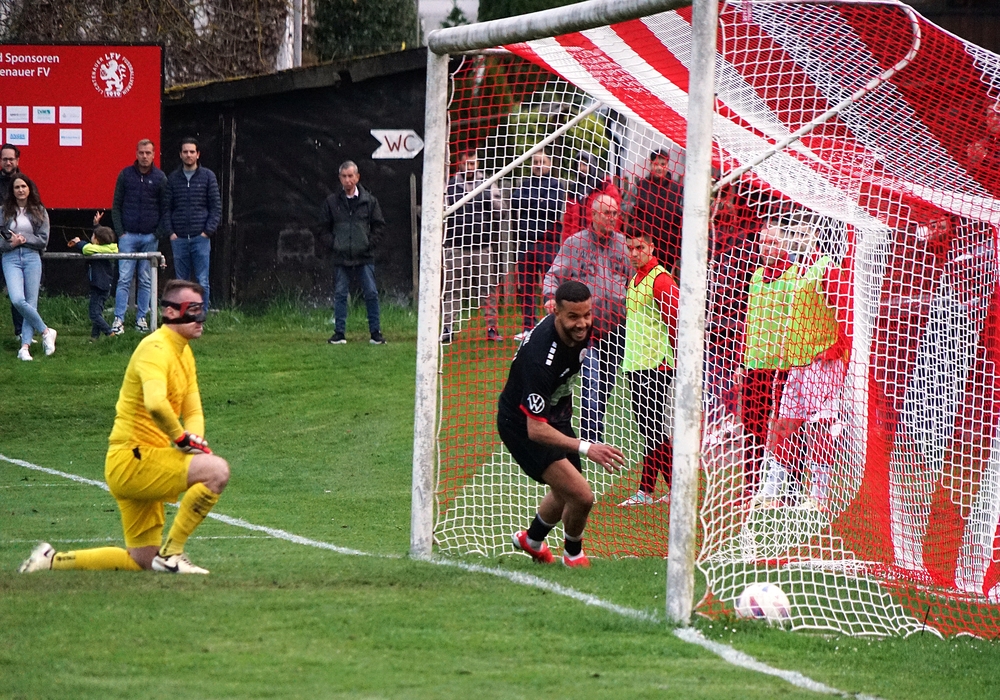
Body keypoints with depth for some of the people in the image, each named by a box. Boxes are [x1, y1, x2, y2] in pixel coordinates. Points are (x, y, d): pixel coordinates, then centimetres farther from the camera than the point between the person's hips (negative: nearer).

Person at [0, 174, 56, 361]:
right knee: (18, 300, -19)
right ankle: (46, 331, -3)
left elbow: (43, 240, 3)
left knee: (31, 302, -5)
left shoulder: (39, 212, 7)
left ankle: (25, 347, -5)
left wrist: (24, 239, -8)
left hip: (32, 258, 1)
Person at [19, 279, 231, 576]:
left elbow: (193, 412, 15)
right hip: (132, 459, -10)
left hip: (139, 463, 10)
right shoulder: (156, 349, -17)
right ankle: (171, 554, -15)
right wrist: (182, 438, -22)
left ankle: (53, 560, 19)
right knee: (217, 470, -25)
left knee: (142, 561, 11)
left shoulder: (184, 353, 15)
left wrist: (195, 439, -7)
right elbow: (155, 403, -35)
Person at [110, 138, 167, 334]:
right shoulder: (125, 175, 4)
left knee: (146, 280, 5)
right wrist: (119, 231, -2)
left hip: (150, 237, 1)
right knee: (124, 279, -6)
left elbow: (165, 208, 7)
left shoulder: (160, 178, 4)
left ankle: (142, 318, 11)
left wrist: (159, 232, -3)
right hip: (128, 235, -1)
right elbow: (116, 205, 7)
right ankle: (118, 319, -5)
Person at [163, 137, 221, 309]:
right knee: (181, 282, 4)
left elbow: (216, 207, 3)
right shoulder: (172, 179, 10)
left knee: (202, 282, -4)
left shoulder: (208, 176, 5)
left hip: (201, 237, -2)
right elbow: (166, 208, 10)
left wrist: (208, 231, -6)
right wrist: (170, 231, -2)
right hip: (179, 238, 2)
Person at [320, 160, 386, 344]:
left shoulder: (369, 201, 3)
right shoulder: (332, 202, 4)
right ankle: (339, 333, 7)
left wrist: (370, 243, -5)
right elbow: (325, 228, 11)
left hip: (364, 256, -1)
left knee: (371, 294, -2)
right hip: (341, 257, 1)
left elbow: (378, 225, 7)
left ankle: (375, 332, 6)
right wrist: (332, 243, -3)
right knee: (340, 295, 2)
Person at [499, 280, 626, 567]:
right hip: (522, 426, -8)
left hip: (555, 416, 8)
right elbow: (535, 429, -40)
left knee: (565, 493, 27)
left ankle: (531, 541, 57)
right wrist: (585, 448, -49)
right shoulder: (541, 357, -40)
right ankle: (573, 554, 13)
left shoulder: (581, 328, -15)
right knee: (581, 496, -18)